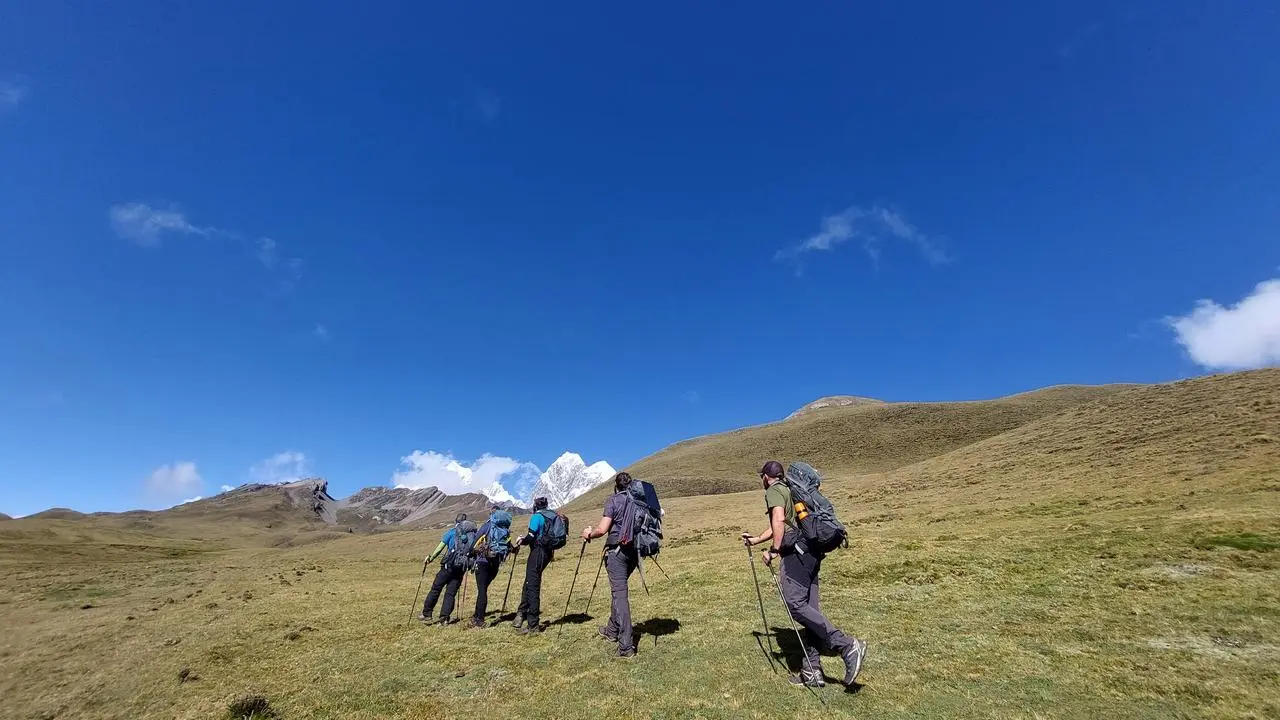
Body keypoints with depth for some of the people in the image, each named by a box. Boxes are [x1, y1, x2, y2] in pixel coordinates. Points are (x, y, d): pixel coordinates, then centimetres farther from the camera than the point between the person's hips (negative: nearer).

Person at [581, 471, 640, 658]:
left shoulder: (613, 500, -8)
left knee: (620, 593, -5)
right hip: (635, 551, 6)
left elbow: (602, 529, -14)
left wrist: (589, 534, 6)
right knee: (619, 589, 23)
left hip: (617, 551, -6)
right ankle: (613, 630, 36)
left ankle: (626, 646, -8)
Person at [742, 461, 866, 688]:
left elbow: (779, 520, -20)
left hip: (797, 551, -9)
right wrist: (756, 540, 47)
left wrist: (774, 550, -16)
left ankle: (847, 646, -22)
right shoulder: (788, 490, 28)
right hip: (811, 552, 10)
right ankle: (812, 671, 9)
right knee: (809, 608, 7)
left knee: (796, 605, -15)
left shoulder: (773, 491, -1)